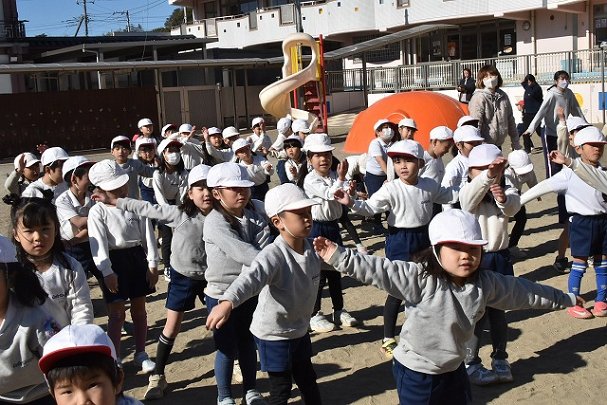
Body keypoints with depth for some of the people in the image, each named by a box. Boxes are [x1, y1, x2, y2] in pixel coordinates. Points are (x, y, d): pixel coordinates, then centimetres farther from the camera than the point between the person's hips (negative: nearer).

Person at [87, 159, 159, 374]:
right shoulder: (97, 212, -9)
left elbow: (148, 235, 1)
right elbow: (98, 243, -14)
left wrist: (152, 264, -2)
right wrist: (107, 271, -21)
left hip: (137, 257, 3)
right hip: (114, 261, -3)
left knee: (139, 308, 13)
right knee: (116, 313, -1)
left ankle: (141, 353, 27)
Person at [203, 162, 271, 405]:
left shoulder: (255, 217, -2)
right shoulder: (214, 222, -20)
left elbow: (265, 248, -15)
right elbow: (239, 251, -32)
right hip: (222, 294, -5)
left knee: (248, 342, 19)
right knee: (228, 348, 7)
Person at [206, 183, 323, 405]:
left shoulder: (311, 248, -8)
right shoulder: (273, 255, -31)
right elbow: (251, 278, -48)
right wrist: (227, 302, -64)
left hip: (299, 330, 7)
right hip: (273, 334, -7)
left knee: (308, 381, 24)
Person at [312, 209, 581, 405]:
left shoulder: (485, 284, -9)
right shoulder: (421, 279, -27)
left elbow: (521, 291, 4)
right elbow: (380, 271, -33)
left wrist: (564, 299, 15)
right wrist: (339, 257, -42)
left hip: (453, 369, 6)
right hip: (415, 372, -5)